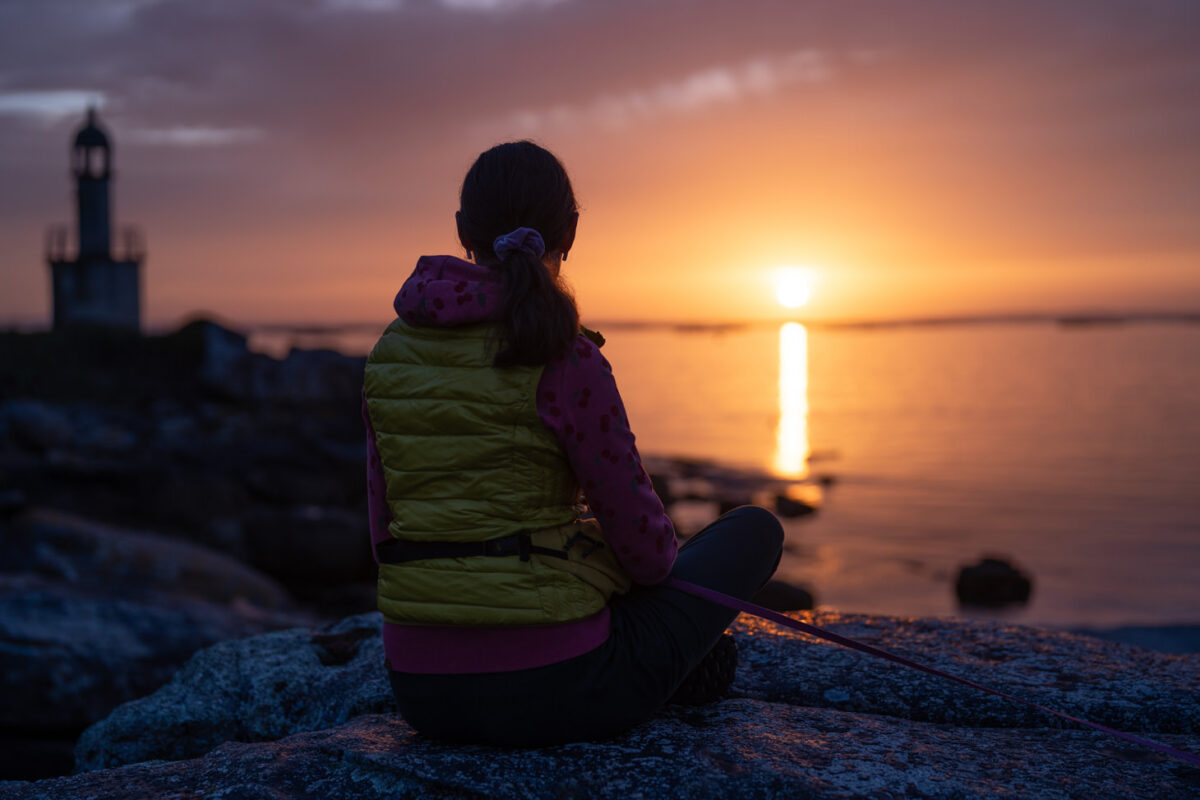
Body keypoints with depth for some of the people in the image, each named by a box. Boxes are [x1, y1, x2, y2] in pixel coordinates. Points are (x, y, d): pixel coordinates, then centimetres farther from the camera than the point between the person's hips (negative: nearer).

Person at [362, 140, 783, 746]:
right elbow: (641, 538, -9)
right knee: (754, 529, 16)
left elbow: (387, 529, 10)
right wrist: (664, 561, 15)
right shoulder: (562, 358, -16)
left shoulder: (390, 353, 3)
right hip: (548, 688, -6)